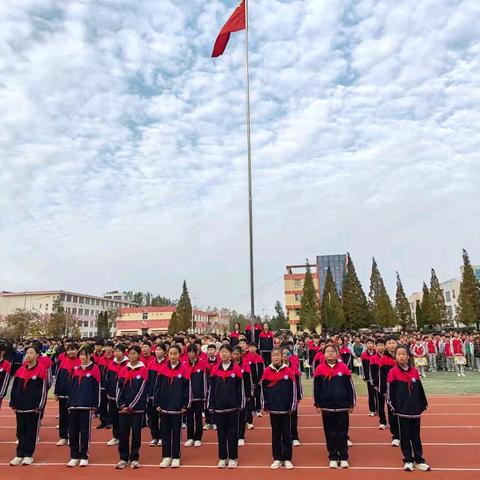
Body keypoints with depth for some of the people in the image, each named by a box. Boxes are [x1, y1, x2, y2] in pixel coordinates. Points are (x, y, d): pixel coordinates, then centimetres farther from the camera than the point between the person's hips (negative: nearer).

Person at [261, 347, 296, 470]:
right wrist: (265, 405, 0)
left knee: (286, 434, 7)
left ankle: (287, 459, 19)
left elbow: (293, 389, -2)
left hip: (286, 408, -1)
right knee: (275, 434, 11)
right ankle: (277, 459, 22)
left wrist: (293, 406, -3)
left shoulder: (289, 371, -5)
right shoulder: (267, 371, -2)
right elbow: (263, 389, 3)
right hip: (273, 409, 1)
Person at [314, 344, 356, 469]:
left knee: (342, 433, 8)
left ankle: (344, 458, 20)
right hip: (326, 407, 1)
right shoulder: (320, 369, -3)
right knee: (330, 433, 9)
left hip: (342, 406, 0)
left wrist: (351, 404, 2)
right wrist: (317, 403, 1)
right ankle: (333, 458, 22)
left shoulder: (343, 367, -4)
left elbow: (350, 387, 1)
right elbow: (316, 387, 2)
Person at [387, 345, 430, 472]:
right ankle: (408, 461, 20)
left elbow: (420, 389, 9)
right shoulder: (393, 372, -10)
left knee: (416, 435, 13)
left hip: (415, 409, 3)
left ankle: (419, 460, 24)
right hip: (402, 410, -3)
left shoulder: (414, 371, 1)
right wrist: (393, 406, -10)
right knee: (405, 436, 8)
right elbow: (390, 391, -8)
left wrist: (423, 404, 10)